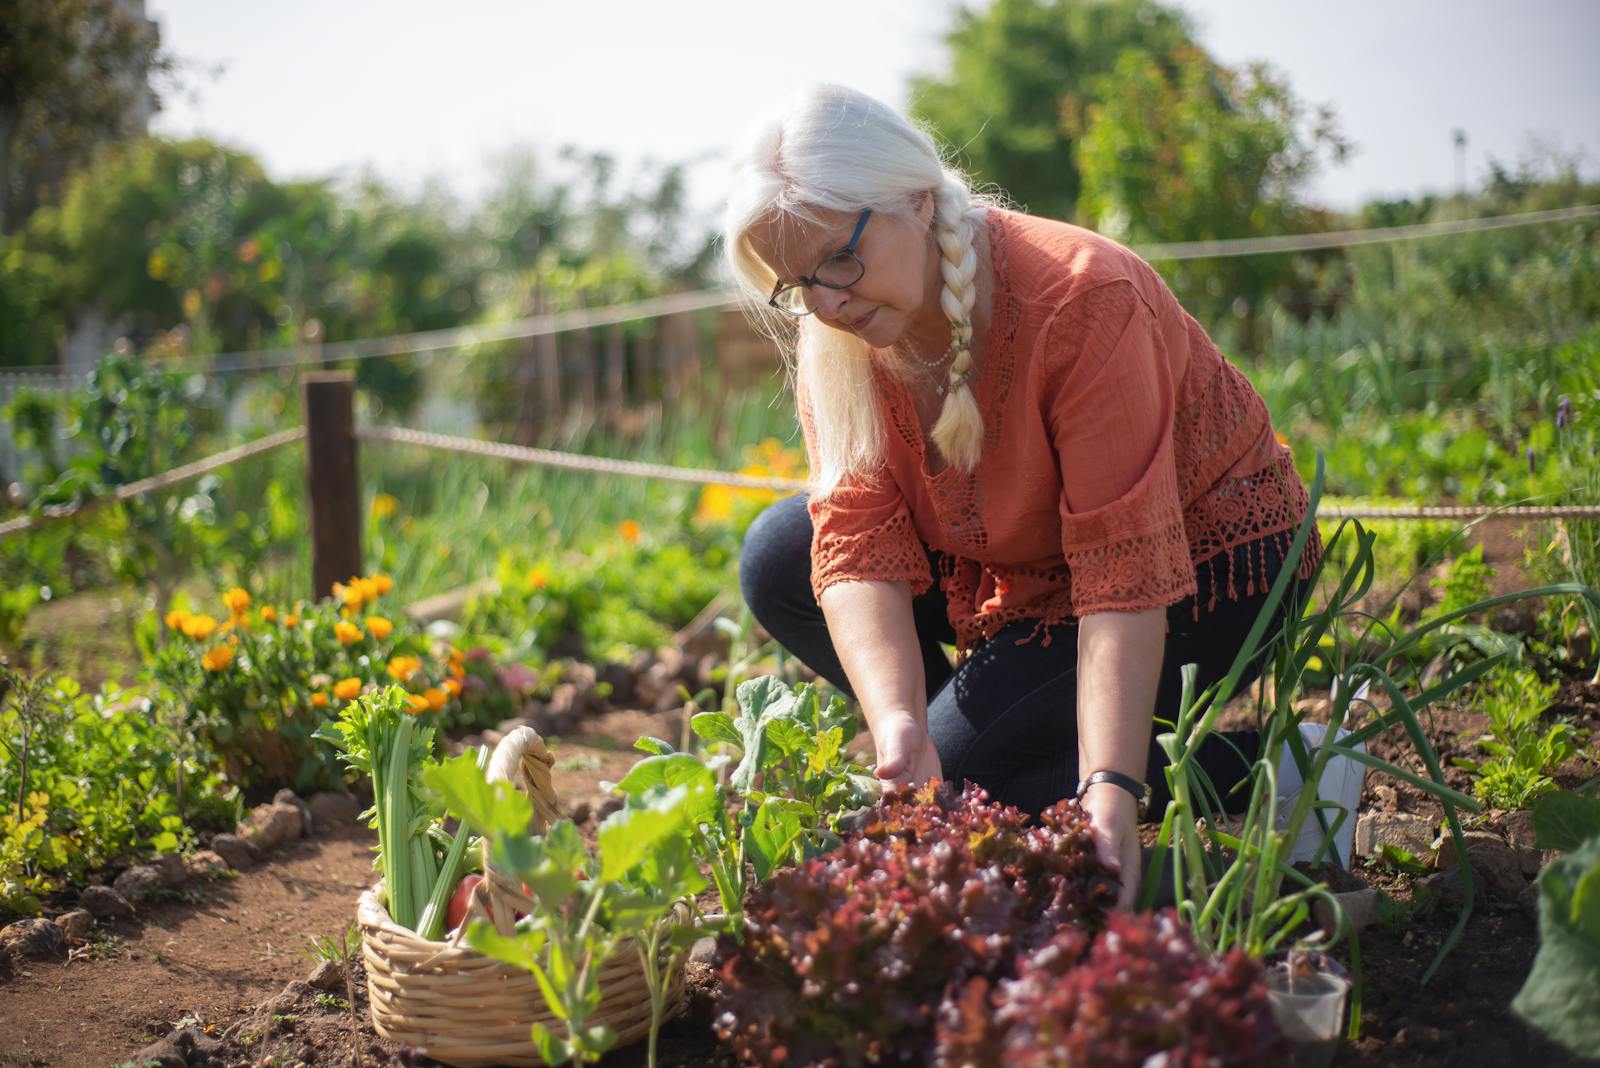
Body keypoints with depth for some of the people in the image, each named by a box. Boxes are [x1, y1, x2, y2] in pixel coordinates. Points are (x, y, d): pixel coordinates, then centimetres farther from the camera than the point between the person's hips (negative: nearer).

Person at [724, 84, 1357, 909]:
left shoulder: (1082, 299, -32)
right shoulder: (833, 337, -13)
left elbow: (1128, 574, -35)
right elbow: (859, 544, -21)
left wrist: (1111, 787, -42)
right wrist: (899, 727, -37)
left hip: (1205, 565, -7)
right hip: (1027, 560, 7)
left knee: (960, 771, -22)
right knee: (778, 560, -7)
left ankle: (1259, 770, -8)